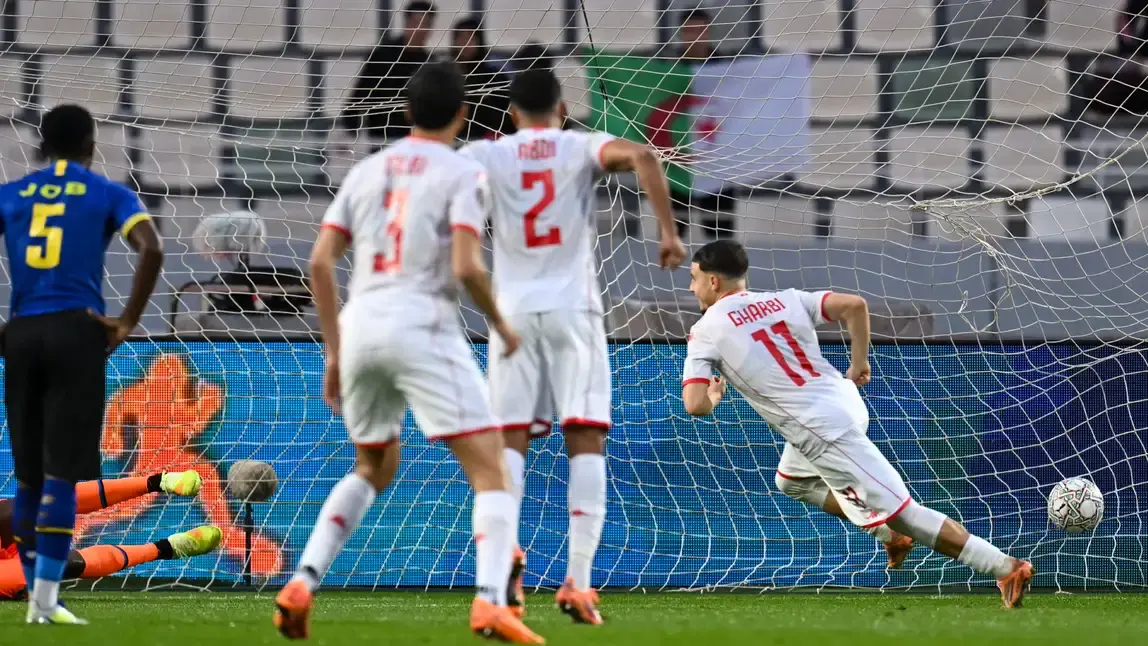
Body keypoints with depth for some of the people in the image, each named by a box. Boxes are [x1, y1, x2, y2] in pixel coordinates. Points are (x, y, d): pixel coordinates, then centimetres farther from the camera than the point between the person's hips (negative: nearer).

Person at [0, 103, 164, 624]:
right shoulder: (108, 195, 6)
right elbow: (152, 249, -10)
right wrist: (128, 322, -5)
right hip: (76, 332, -3)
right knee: (62, 473, -4)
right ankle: (45, 600, -10)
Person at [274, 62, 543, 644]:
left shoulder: (367, 170, 17)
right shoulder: (462, 174, 0)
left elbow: (319, 262, 10)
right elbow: (466, 267, -13)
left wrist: (334, 352, 15)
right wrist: (500, 324, 5)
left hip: (359, 327, 6)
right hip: (422, 326, -6)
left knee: (374, 468, 26)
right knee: (489, 470, -4)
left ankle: (302, 585, 12)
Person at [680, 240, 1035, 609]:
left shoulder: (706, 332, -2)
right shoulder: (784, 299, 13)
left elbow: (696, 406, -12)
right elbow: (854, 305, 1)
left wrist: (714, 394, 11)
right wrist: (859, 363, 13)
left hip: (824, 430, -8)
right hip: (847, 400, 8)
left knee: (901, 512, -7)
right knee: (792, 481, 33)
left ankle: (1006, 568, -14)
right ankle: (890, 536, 28)